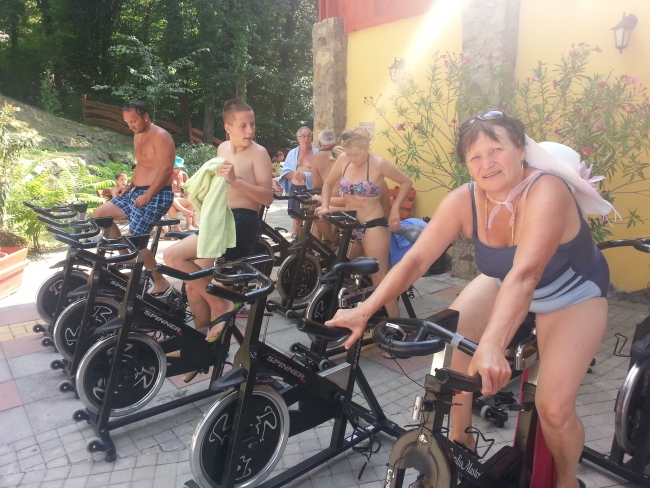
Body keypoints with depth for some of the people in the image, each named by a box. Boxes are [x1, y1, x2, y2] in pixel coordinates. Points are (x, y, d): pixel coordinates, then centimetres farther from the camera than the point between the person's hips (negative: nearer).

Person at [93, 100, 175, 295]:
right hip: (137, 192, 10)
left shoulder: (160, 136, -13)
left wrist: (148, 195, -22)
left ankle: (160, 283, 1)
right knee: (99, 214, 10)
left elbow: (166, 169, -21)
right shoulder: (138, 136, 16)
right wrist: (129, 186, 10)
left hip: (156, 196, -10)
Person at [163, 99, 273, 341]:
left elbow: (267, 197, -17)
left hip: (242, 223, -8)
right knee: (193, 285, 11)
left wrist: (236, 180, -28)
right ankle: (202, 336, 27)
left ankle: (220, 304, -9)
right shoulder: (222, 148, 13)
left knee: (173, 256, -21)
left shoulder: (258, 153, -9)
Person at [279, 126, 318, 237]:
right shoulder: (292, 153, 10)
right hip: (295, 188, 3)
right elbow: (284, 172, 6)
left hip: (311, 188, -3)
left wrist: (307, 175, -26)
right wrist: (293, 174, -16)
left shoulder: (316, 153, 1)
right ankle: (296, 237, 22)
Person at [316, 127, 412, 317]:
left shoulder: (379, 163, -13)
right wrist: (325, 206, -1)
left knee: (379, 277, -5)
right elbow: (328, 184, 13)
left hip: (373, 225, -5)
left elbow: (406, 182, -1)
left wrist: (395, 208, -8)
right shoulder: (343, 159, -1)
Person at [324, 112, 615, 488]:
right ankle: (460, 443, 10)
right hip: (502, 283, 4)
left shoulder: (547, 191, -35)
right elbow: (416, 259, -24)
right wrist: (364, 311, -32)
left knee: (554, 407, -15)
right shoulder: (463, 201, -21)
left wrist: (491, 347, -61)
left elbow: (525, 274, -49)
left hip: (573, 295, -4)